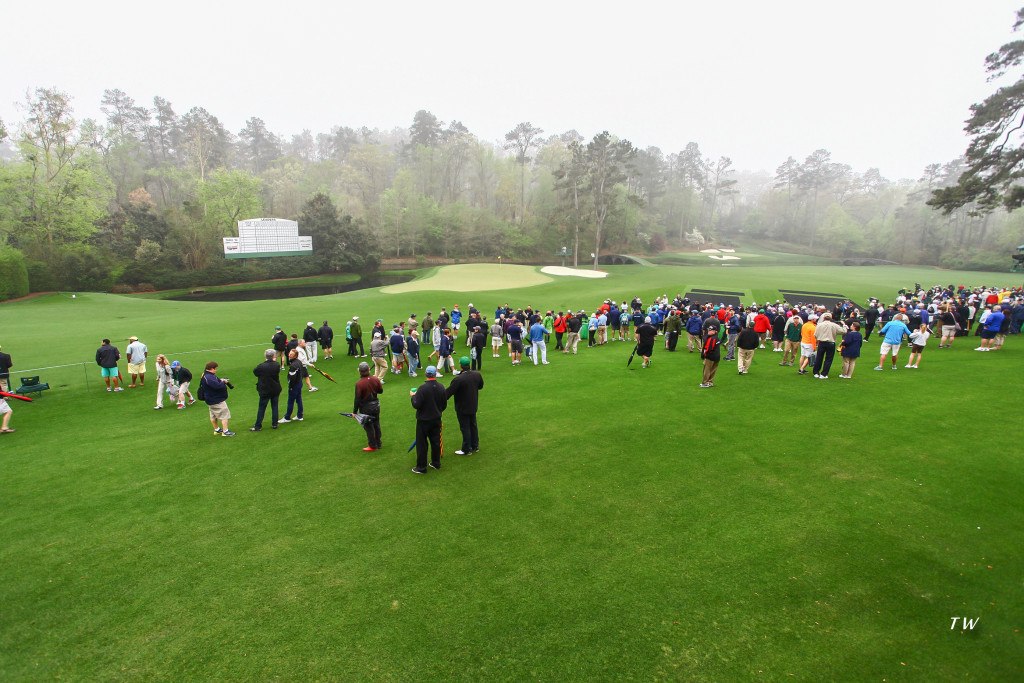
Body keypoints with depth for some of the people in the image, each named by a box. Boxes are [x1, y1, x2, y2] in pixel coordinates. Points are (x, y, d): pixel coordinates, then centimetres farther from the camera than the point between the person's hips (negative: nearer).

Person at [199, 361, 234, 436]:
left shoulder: (206, 375, 9)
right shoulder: (209, 377, -27)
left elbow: (216, 381, 18)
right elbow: (217, 386, -34)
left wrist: (221, 380, 0)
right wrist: (223, 382, -16)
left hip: (211, 399, 11)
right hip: (216, 400, -11)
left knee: (213, 415, 21)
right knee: (224, 414, -5)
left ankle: (216, 430, 36)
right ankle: (225, 431, -3)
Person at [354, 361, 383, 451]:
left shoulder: (359, 383, -23)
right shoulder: (375, 379, -10)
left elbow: (357, 399, -18)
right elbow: (381, 391, 5)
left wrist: (355, 411, -9)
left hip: (365, 408, -5)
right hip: (376, 405, 5)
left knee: (368, 427, 9)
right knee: (376, 424, 18)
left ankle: (372, 446, 17)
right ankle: (378, 444, 30)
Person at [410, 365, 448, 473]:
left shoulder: (422, 388, -21)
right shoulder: (441, 387, -3)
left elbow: (416, 405, -21)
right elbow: (444, 404, 7)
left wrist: (413, 396, -2)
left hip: (423, 420, -5)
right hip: (437, 419, 5)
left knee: (422, 444, 5)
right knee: (436, 441, 17)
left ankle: (421, 467, 12)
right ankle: (436, 463, 28)